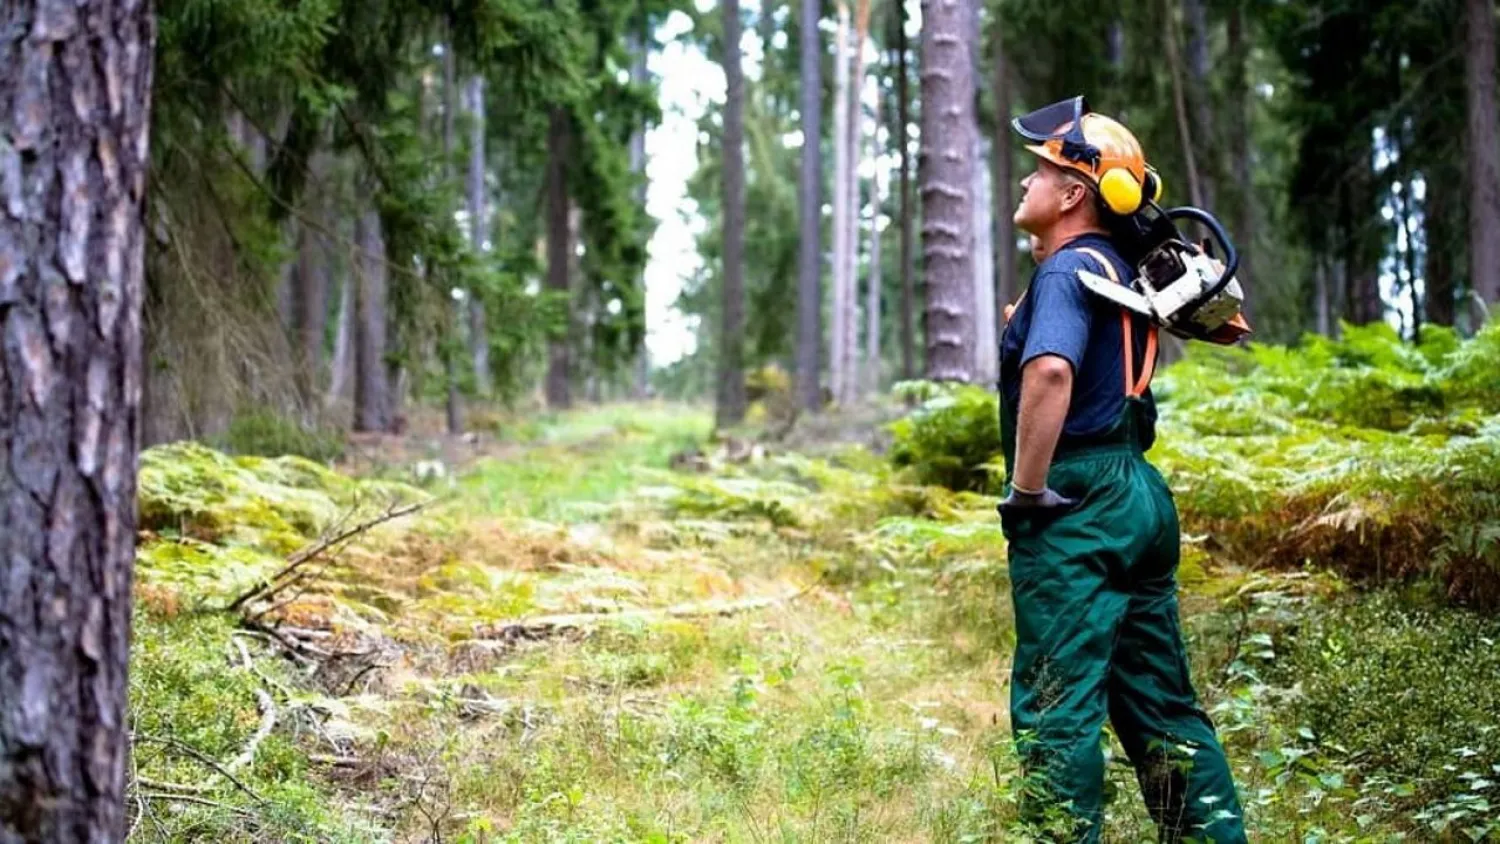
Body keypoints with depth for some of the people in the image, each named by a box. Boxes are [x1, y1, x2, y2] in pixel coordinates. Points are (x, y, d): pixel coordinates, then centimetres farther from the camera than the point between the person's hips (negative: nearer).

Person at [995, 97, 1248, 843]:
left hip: (1076, 507, -10)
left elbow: (1049, 371, -30)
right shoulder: (1117, 270, 16)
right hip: (1138, 497, 10)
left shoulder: (1068, 270, -12)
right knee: (1158, 698, 14)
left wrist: (1027, 491, -23)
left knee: (1056, 703, -5)